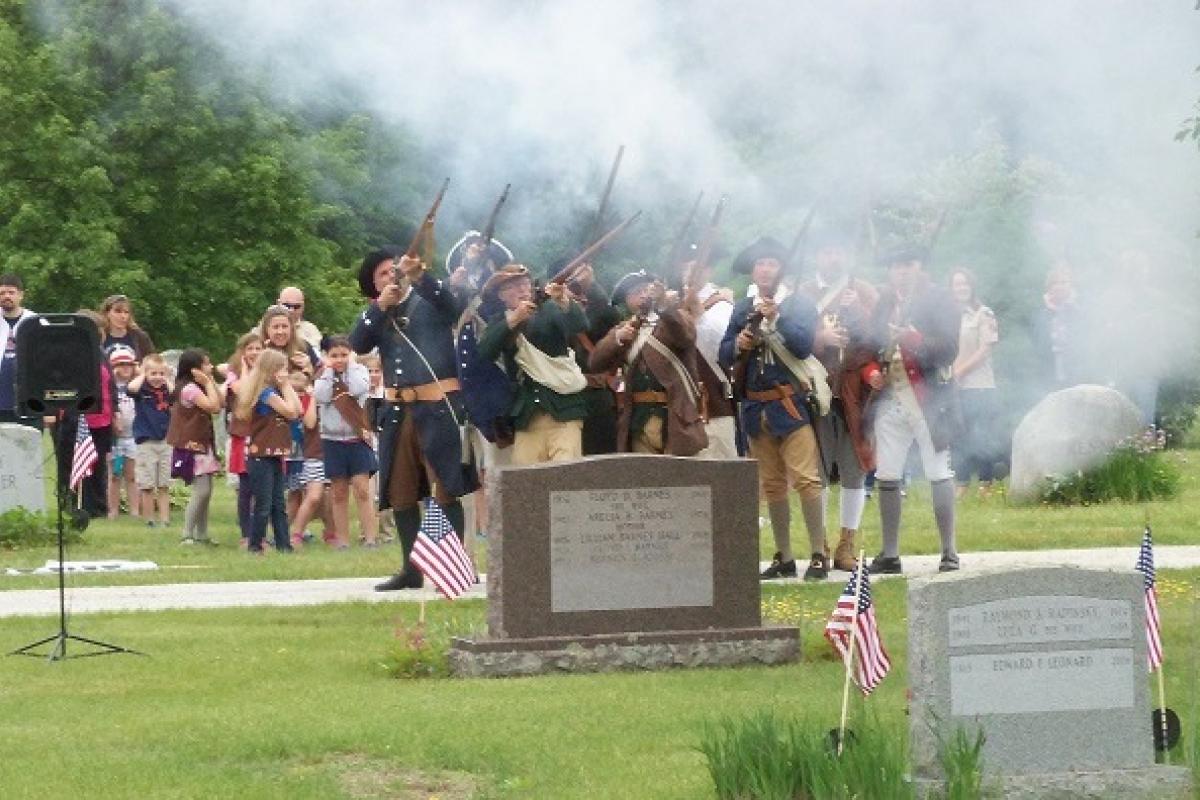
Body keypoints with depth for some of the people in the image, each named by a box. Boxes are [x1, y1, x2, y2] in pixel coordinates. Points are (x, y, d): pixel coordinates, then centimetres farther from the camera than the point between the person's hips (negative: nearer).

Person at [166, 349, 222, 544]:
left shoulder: (197, 388, 16)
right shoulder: (190, 388, -16)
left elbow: (220, 403, 13)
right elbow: (213, 406, -23)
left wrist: (211, 382, 9)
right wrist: (208, 383, -14)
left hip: (203, 445, 10)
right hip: (192, 446, -10)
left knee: (206, 492, 11)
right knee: (201, 490, -15)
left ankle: (201, 534, 16)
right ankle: (187, 534, -13)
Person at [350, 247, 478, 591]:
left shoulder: (429, 302, 3)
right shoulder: (378, 316, 16)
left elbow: (453, 304, -18)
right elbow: (357, 344, 0)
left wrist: (420, 276, -32)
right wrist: (379, 306, -11)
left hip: (438, 406, -6)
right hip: (399, 411, 6)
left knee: (445, 490, -8)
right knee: (400, 494, 7)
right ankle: (411, 569, 13)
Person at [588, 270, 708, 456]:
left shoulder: (675, 318, 6)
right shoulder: (623, 330, 18)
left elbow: (686, 336, -18)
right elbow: (595, 363, 6)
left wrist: (664, 306, -35)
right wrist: (617, 338, -12)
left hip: (675, 415, -4)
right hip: (639, 418, 4)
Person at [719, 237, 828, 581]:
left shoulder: (798, 304, 1)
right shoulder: (742, 309, 12)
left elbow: (804, 345, -12)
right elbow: (725, 356, 12)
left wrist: (776, 317, -20)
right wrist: (738, 345, -9)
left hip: (792, 404, -5)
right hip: (755, 407, 5)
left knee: (806, 479, -13)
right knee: (772, 485, 9)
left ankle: (819, 555, -11)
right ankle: (783, 558, 15)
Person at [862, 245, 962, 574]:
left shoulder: (938, 300, -1)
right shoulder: (884, 303, 15)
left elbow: (949, 349, -8)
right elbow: (872, 346, 21)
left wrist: (913, 339, -22)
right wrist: (871, 372, 1)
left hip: (929, 399, -5)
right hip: (890, 398, 5)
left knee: (939, 474, -3)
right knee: (886, 476, 3)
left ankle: (949, 552, 3)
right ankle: (889, 554, 9)